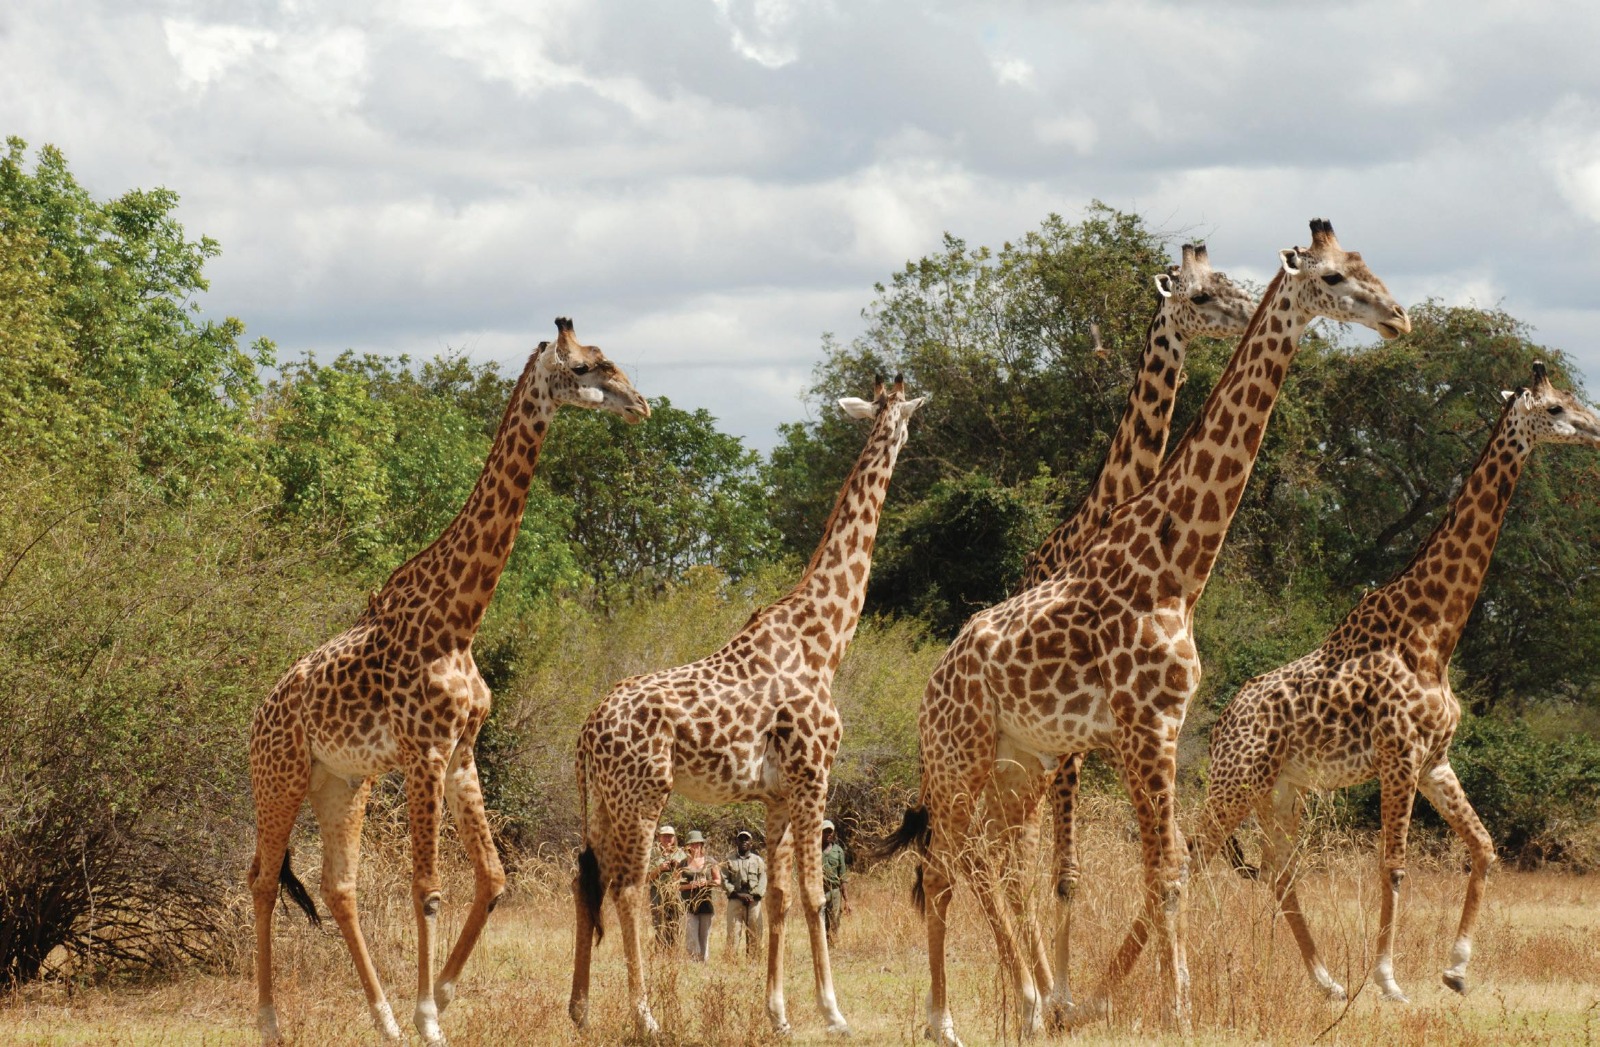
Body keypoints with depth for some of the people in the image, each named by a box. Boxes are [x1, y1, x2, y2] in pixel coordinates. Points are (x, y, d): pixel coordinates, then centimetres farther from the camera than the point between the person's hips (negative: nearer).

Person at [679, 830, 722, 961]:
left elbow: (718, 881, 9)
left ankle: (704, 962, 10)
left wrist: (706, 883, -9)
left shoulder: (710, 862, 7)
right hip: (689, 905, -1)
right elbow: (678, 885, 8)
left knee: (705, 936, 3)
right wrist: (689, 885, -11)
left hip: (706, 903, 1)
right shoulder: (683, 864, 7)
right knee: (691, 937, -9)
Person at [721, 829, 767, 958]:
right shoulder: (730, 861, 11)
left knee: (754, 933, -1)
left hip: (753, 901, 1)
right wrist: (737, 894, -10)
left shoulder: (758, 861, 13)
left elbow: (763, 880, 5)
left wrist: (754, 895, -10)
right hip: (735, 900, -1)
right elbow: (725, 880, 3)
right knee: (733, 932, -7)